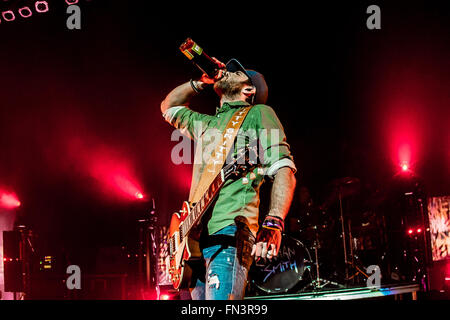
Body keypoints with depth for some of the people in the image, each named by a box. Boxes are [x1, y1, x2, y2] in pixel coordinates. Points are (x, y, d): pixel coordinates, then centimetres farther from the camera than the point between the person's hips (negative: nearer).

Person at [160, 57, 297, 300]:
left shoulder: (258, 113, 9)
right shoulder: (206, 124, 30)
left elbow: (283, 169, -4)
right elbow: (168, 107, 46)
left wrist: (273, 224, -19)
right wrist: (200, 82, 31)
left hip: (230, 233, -7)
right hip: (196, 237, 7)